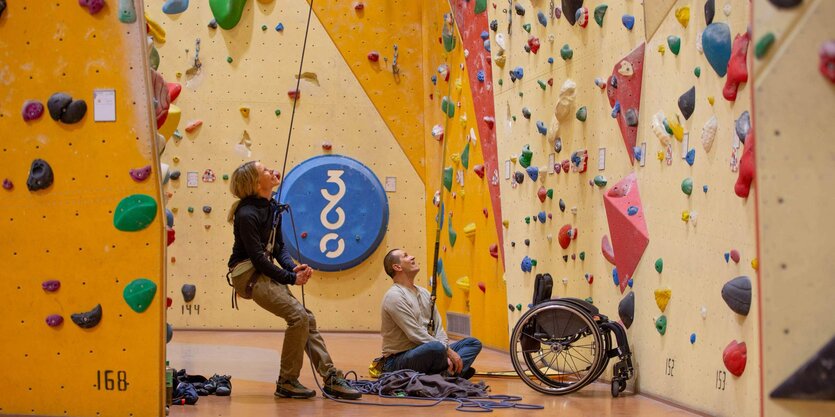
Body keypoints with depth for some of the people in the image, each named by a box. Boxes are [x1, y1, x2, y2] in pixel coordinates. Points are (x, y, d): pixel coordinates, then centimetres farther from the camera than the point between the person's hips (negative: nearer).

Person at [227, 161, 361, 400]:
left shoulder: (272, 208, 9)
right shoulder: (247, 214, -18)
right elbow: (257, 257, -18)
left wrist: (293, 267, -8)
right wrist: (290, 278, -16)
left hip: (264, 271, 9)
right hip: (248, 274, -9)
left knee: (307, 318, 1)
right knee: (298, 316, -18)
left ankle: (331, 378, 5)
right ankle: (286, 383, -7)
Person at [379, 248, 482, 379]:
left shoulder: (424, 293, 15)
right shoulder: (394, 296, -14)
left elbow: (438, 327, 11)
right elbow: (415, 334, -19)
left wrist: (445, 349, -9)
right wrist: (448, 350, -17)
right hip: (397, 361, -10)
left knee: (473, 343, 4)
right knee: (437, 348, -39)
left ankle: (449, 372, -22)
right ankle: (454, 370, -9)